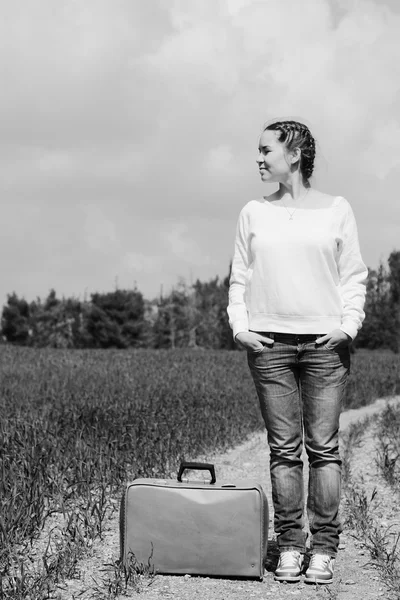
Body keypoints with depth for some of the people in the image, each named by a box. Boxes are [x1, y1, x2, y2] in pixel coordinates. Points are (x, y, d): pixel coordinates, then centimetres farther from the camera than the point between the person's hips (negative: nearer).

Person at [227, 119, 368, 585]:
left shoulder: (336, 210, 6)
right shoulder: (254, 213, 12)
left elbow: (354, 276, 8)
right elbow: (239, 278, 14)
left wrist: (349, 325, -6)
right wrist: (239, 325, 0)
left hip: (325, 342, -1)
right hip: (268, 343, 2)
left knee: (324, 447, -3)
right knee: (283, 449, 2)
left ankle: (323, 549, 3)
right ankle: (289, 546, 8)